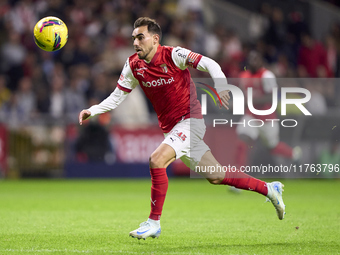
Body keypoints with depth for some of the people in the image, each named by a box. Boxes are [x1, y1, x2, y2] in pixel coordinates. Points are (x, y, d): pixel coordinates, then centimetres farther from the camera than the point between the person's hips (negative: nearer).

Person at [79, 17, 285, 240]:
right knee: (215, 177, 10)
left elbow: (210, 64, -16)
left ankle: (154, 222, -15)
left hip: (190, 120, -7)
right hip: (171, 128, 7)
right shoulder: (133, 66, 4)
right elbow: (117, 97, 9)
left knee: (157, 160, -25)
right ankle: (269, 189, 26)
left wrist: (221, 86, -33)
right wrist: (92, 111, -5)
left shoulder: (173, 55, -13)